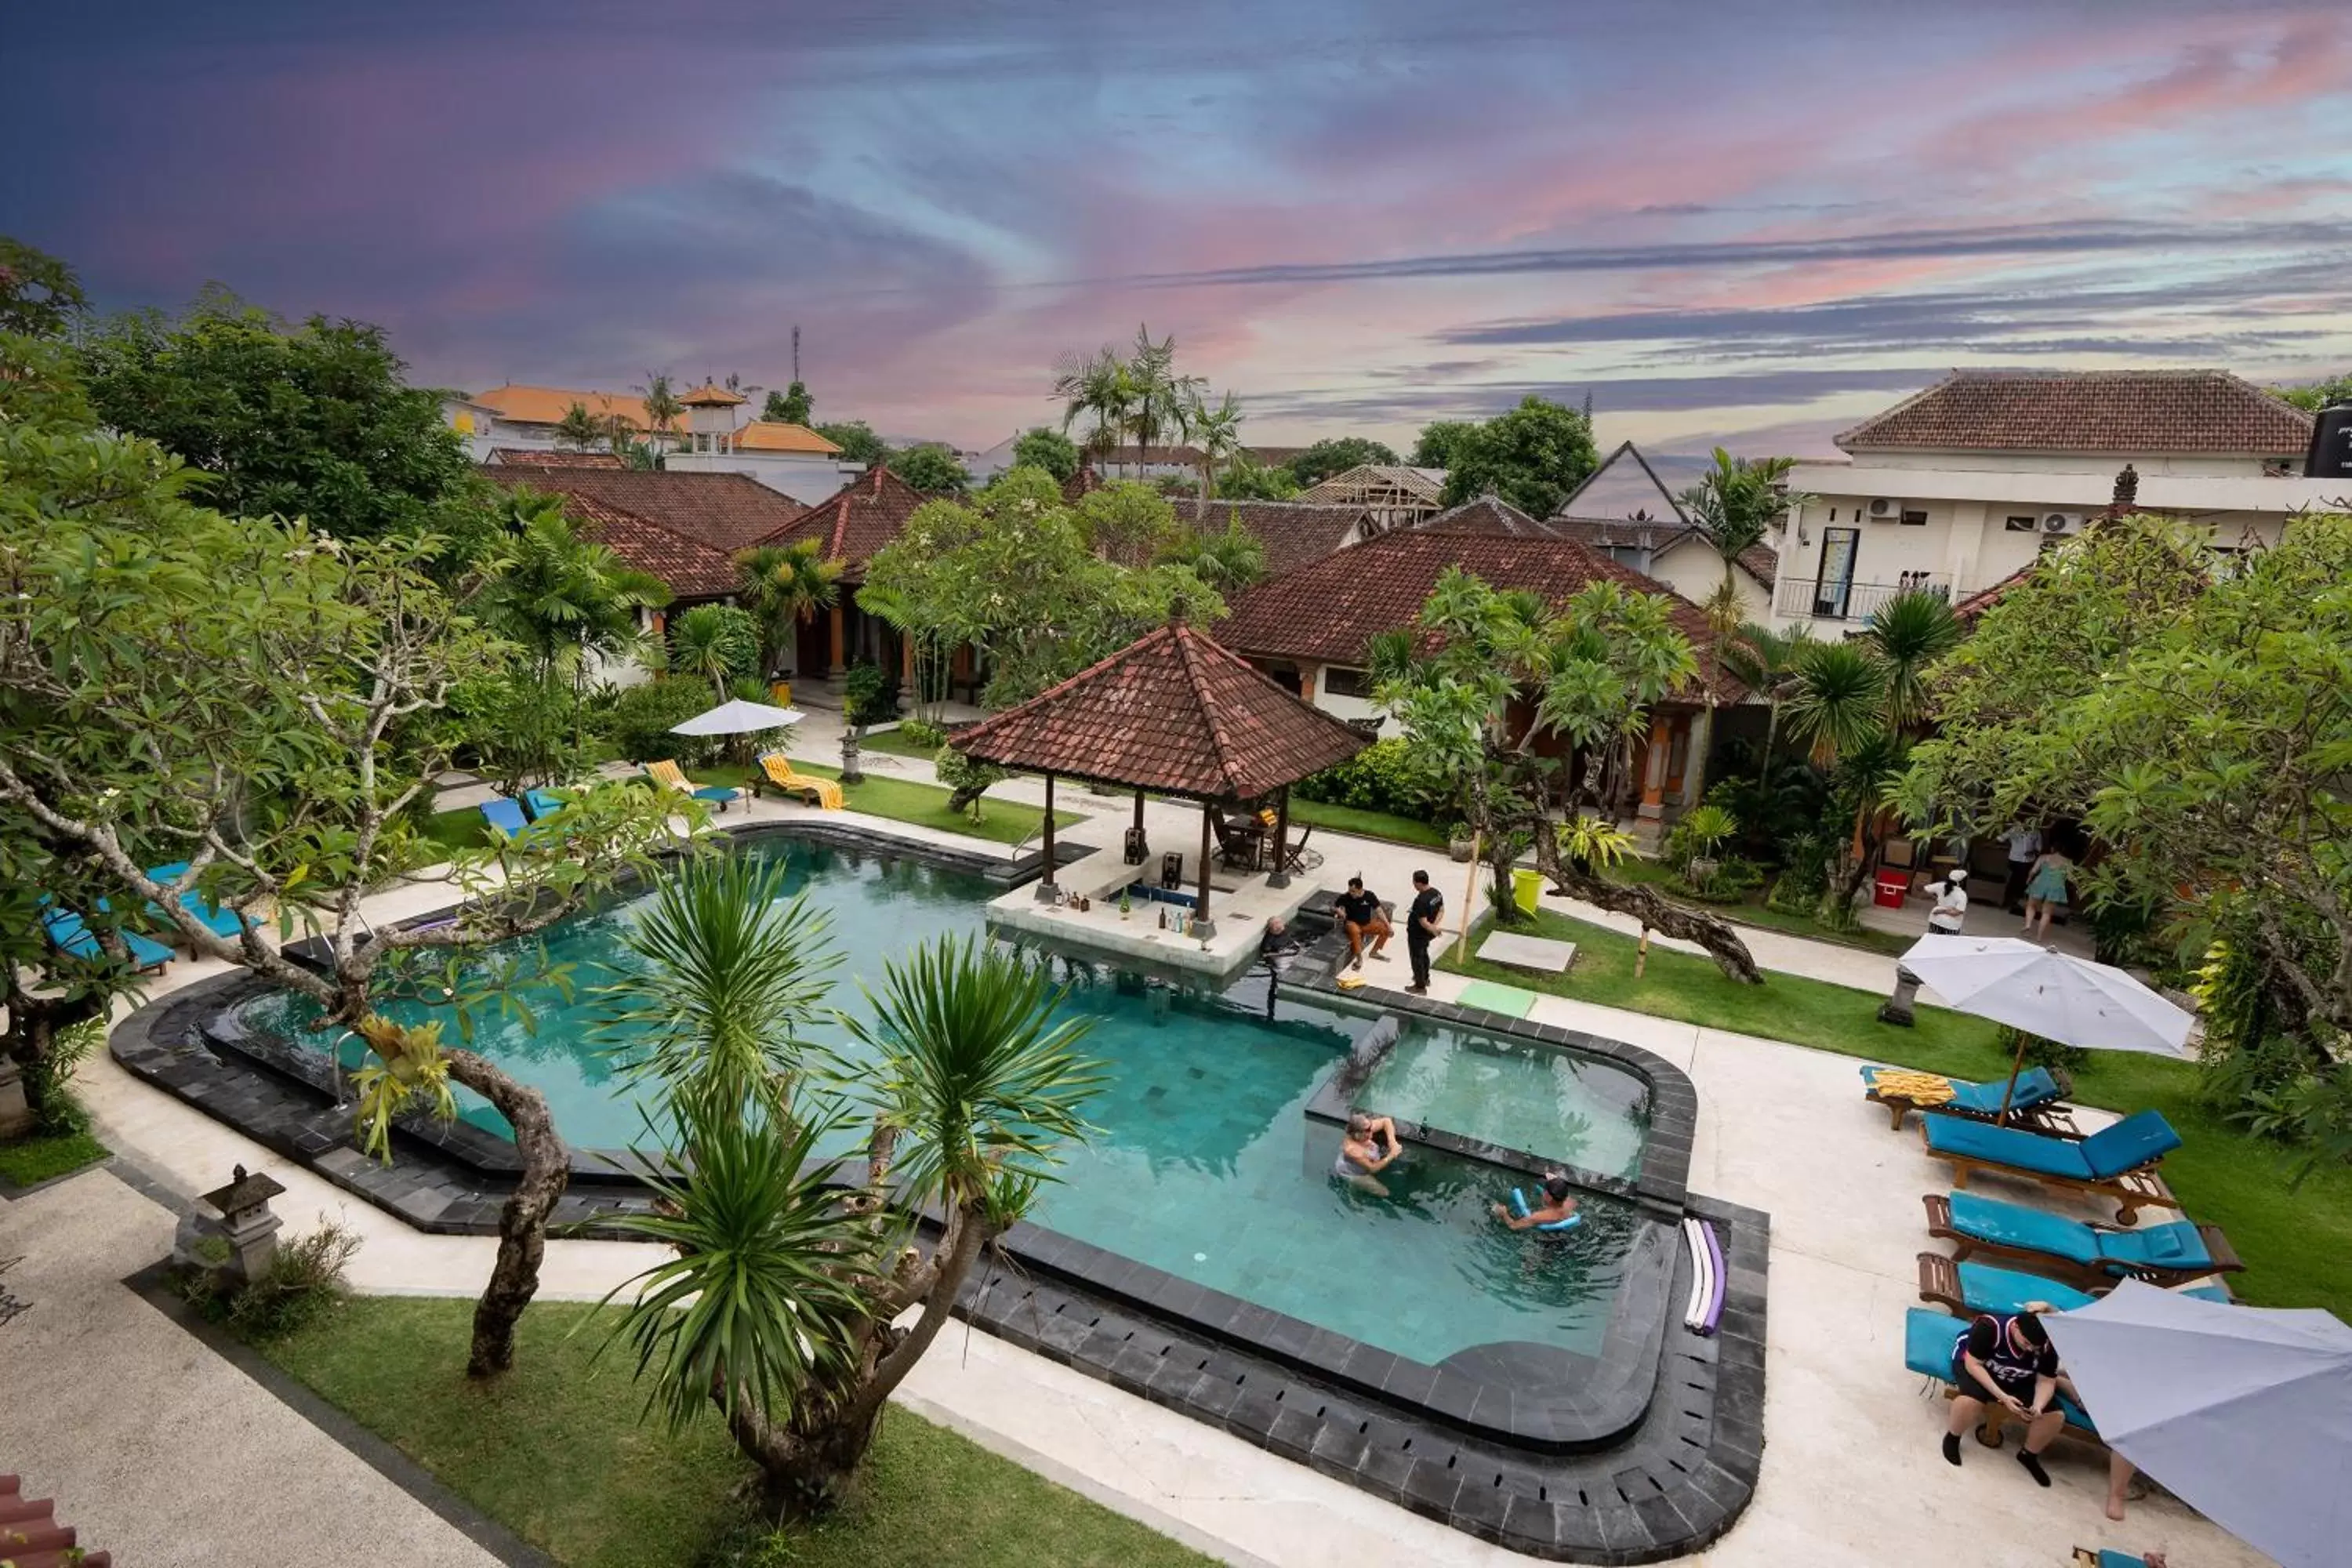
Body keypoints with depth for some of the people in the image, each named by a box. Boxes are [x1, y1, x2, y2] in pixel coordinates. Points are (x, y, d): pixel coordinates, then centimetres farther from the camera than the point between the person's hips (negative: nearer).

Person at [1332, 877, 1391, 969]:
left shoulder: (1370, 896, -11)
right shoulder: (1345, 898, -16)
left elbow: (1379, 912, -6)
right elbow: (1332, 908, -6)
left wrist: (1389, 927, -11)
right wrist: (1337, 910, -30)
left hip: (1367, 924, 4)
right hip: (1352, 923, -4)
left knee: (1385, 929, -11)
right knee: (1355, 931, -38)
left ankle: (1374, 952, 12)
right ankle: (1359, 959, -23)